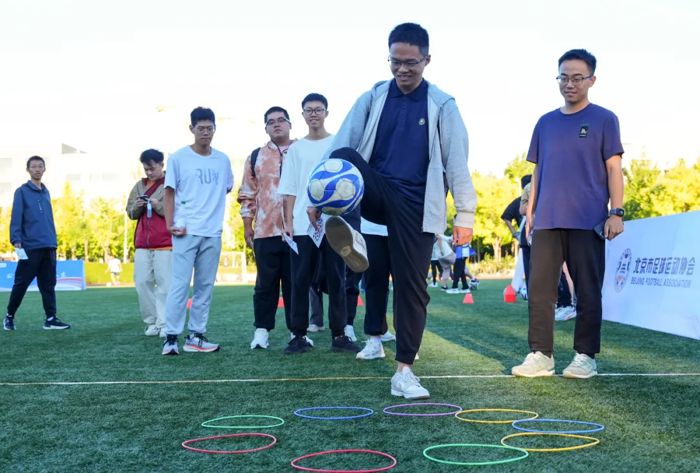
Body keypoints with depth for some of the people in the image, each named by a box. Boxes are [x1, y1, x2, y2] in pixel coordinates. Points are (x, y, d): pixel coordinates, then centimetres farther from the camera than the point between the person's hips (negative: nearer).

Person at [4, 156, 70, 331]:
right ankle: (10, 316, 16)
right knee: (21, 284, 1)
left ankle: (50, 319, 4)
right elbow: (16, 218, -8)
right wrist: (16, 240, -17)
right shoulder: (22, 191, -1)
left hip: (49, 247, 5)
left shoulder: (46, 192, 16)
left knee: (48, 284, 3)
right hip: (30, 247, -5)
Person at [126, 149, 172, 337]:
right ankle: (152, 322, 11)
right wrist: (137, 206, -4)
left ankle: (164, 324, -2)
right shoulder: (140, 185, 15)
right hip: (142, 244, 5)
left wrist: (159, 206, -18)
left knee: (164, 285, -5)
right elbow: (130, 213, 18)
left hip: (165, 244, -5)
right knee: (142, 283, 2)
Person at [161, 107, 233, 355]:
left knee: (205, 286, 7)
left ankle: (196, 336, 14)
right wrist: (170, 224, -8)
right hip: (186, 231, -4)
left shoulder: (223, 160, 10)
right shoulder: (178, 158, 0)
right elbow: (170, 193, 1)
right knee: (179, 284, -8)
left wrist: (210, 204, 7)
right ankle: (171, 337, -5)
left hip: (213, 232, 4)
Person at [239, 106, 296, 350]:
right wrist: (247, 227, 6)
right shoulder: (256, 157, 11)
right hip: (266, 231, 1)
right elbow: (248, 194, 11)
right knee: (266, 283, 6)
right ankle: (262, 330, 14)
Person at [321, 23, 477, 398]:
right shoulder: (372, 99, 7)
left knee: (412, 286, -2)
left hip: (417, 206, -1)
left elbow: (457, 162, -1)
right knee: (344, 157, -28)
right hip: (377, 196, 1)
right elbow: (342, 145, -4)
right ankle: (348, 233, -44)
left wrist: (465, 215, -7)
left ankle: (404, 372, 8)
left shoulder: (442, 106, 2)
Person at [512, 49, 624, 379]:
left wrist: (617, 211, -10)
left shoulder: (604, 120, 3)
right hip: (547, 221, 4)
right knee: (539, 289, 0)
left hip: (588, 221, -4)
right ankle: (540, 355, 5)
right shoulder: (545, 123, 14)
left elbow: (613, 168, -1)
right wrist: (530, 211, 12)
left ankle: (585, 356, 10)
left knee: (588, 290, 1)